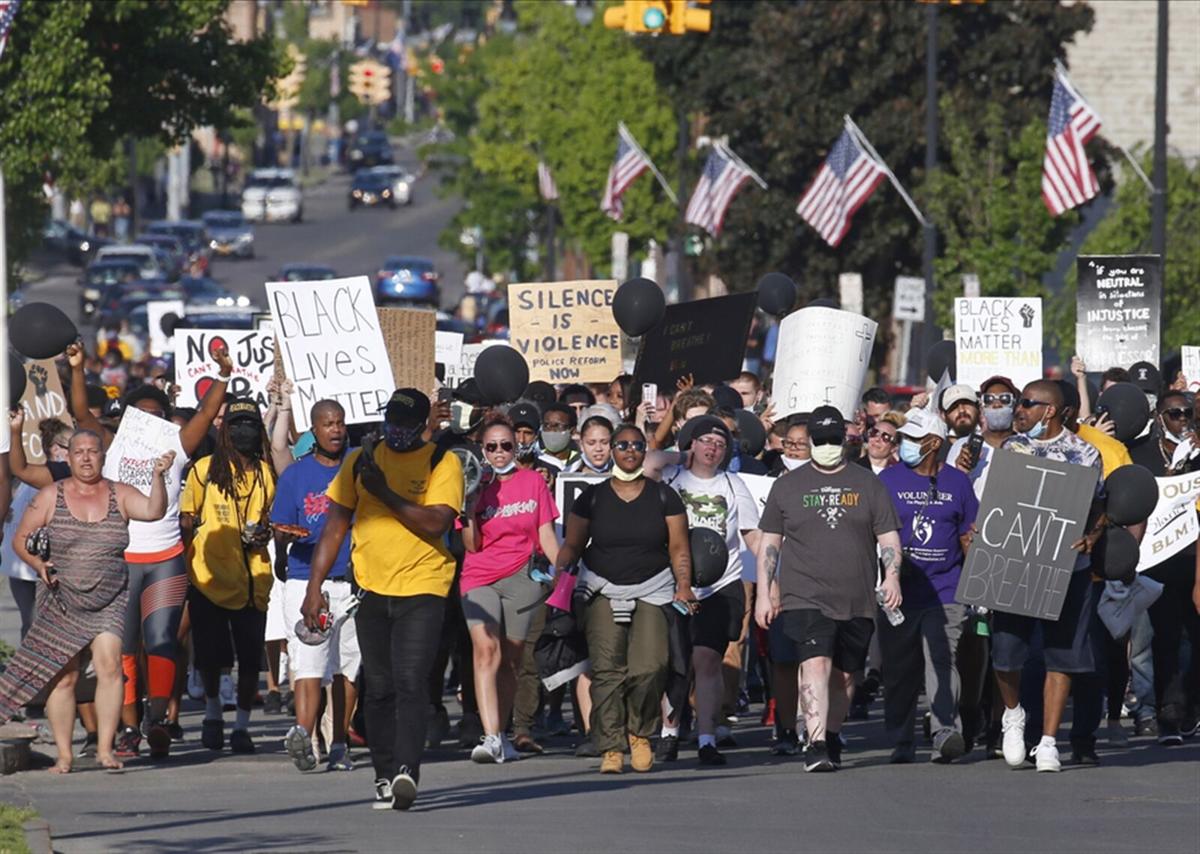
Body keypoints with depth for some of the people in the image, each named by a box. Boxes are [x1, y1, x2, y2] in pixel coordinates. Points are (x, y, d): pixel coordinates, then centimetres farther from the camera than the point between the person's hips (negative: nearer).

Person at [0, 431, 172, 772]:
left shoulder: (119, 495, 4)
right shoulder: (50, 497, 3)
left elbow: (154, 510, -12)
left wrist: (158, 476, -29)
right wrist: (39, 563, -13)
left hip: (109, 601, 0)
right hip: (61, 600, 0)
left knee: (109, 666, -15)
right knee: (64, 676, -4)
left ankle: (105, 748, -11)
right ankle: (63, 754, 3)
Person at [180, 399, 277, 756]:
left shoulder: (267, 474, 8)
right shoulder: (204, 470, 2)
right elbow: (186, 521, 6)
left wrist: (263, 535, -2)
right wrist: (182, 564, -2)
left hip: (253, 579, 2)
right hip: (209, 578, -2)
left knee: (250, 658, 0)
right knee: (210, 656, 1)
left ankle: (242, 725, 12)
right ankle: (213, 710, 26)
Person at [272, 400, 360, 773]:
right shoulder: (295, 474, 6)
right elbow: (280, 529, 5)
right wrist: (287, 537, -17)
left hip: (353, 583, 2)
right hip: (306, 580, -2)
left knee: (348, 666, 6)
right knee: (308, 662, -16)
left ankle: (339, 744, 13)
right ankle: (303, 733, -31)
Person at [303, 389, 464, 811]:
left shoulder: (443, 463, -2)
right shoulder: (360, 461, 10)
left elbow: (435, 523, -14)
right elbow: (336, 524, 12)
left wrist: (385, 493, -17)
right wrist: (314, 587, 7)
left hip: (422, 589, -4)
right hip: (370, 589, 4)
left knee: (410, 682, -16)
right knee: (378, 688, 7)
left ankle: (406, 771, -23)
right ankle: (385, 776, 13)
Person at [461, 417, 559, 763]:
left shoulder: (533, 482, 6)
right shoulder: (478, 486, 5)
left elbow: (546, 534, 9)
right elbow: (472, 545, 2)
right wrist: (470, 510, -12)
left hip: (521, 578, 1)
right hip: (480, 578, -1)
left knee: (511, 659, 5)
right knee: (486, 650, -18)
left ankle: (500, 736, 17)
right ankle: (490, 737, -28)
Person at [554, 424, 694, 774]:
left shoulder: (663, 497, 9)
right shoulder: (593, 497, 8)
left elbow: (679, 548, 8)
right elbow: (572, 544, 9)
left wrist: (684, 585, -5)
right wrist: (559, 572, -8)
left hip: (652, 589, 0)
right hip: (603, 591, 0)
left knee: (648, 667, -17)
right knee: (606, 670, -13)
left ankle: (639, 732, 7)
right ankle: (611, 748, -11)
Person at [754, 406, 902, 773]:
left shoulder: (868, 485, 10)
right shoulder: (788, 486, 9)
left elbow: (888, 536, 10)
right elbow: (769, 542, 11)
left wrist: (892, 576, -7)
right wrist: (764, 593, 5)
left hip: (857, 601, 2)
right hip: (805, 599, -2)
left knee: (844, 673, 8)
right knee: (816, 663, -19)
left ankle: (831, 736, 26)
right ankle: (816, 745, -25)